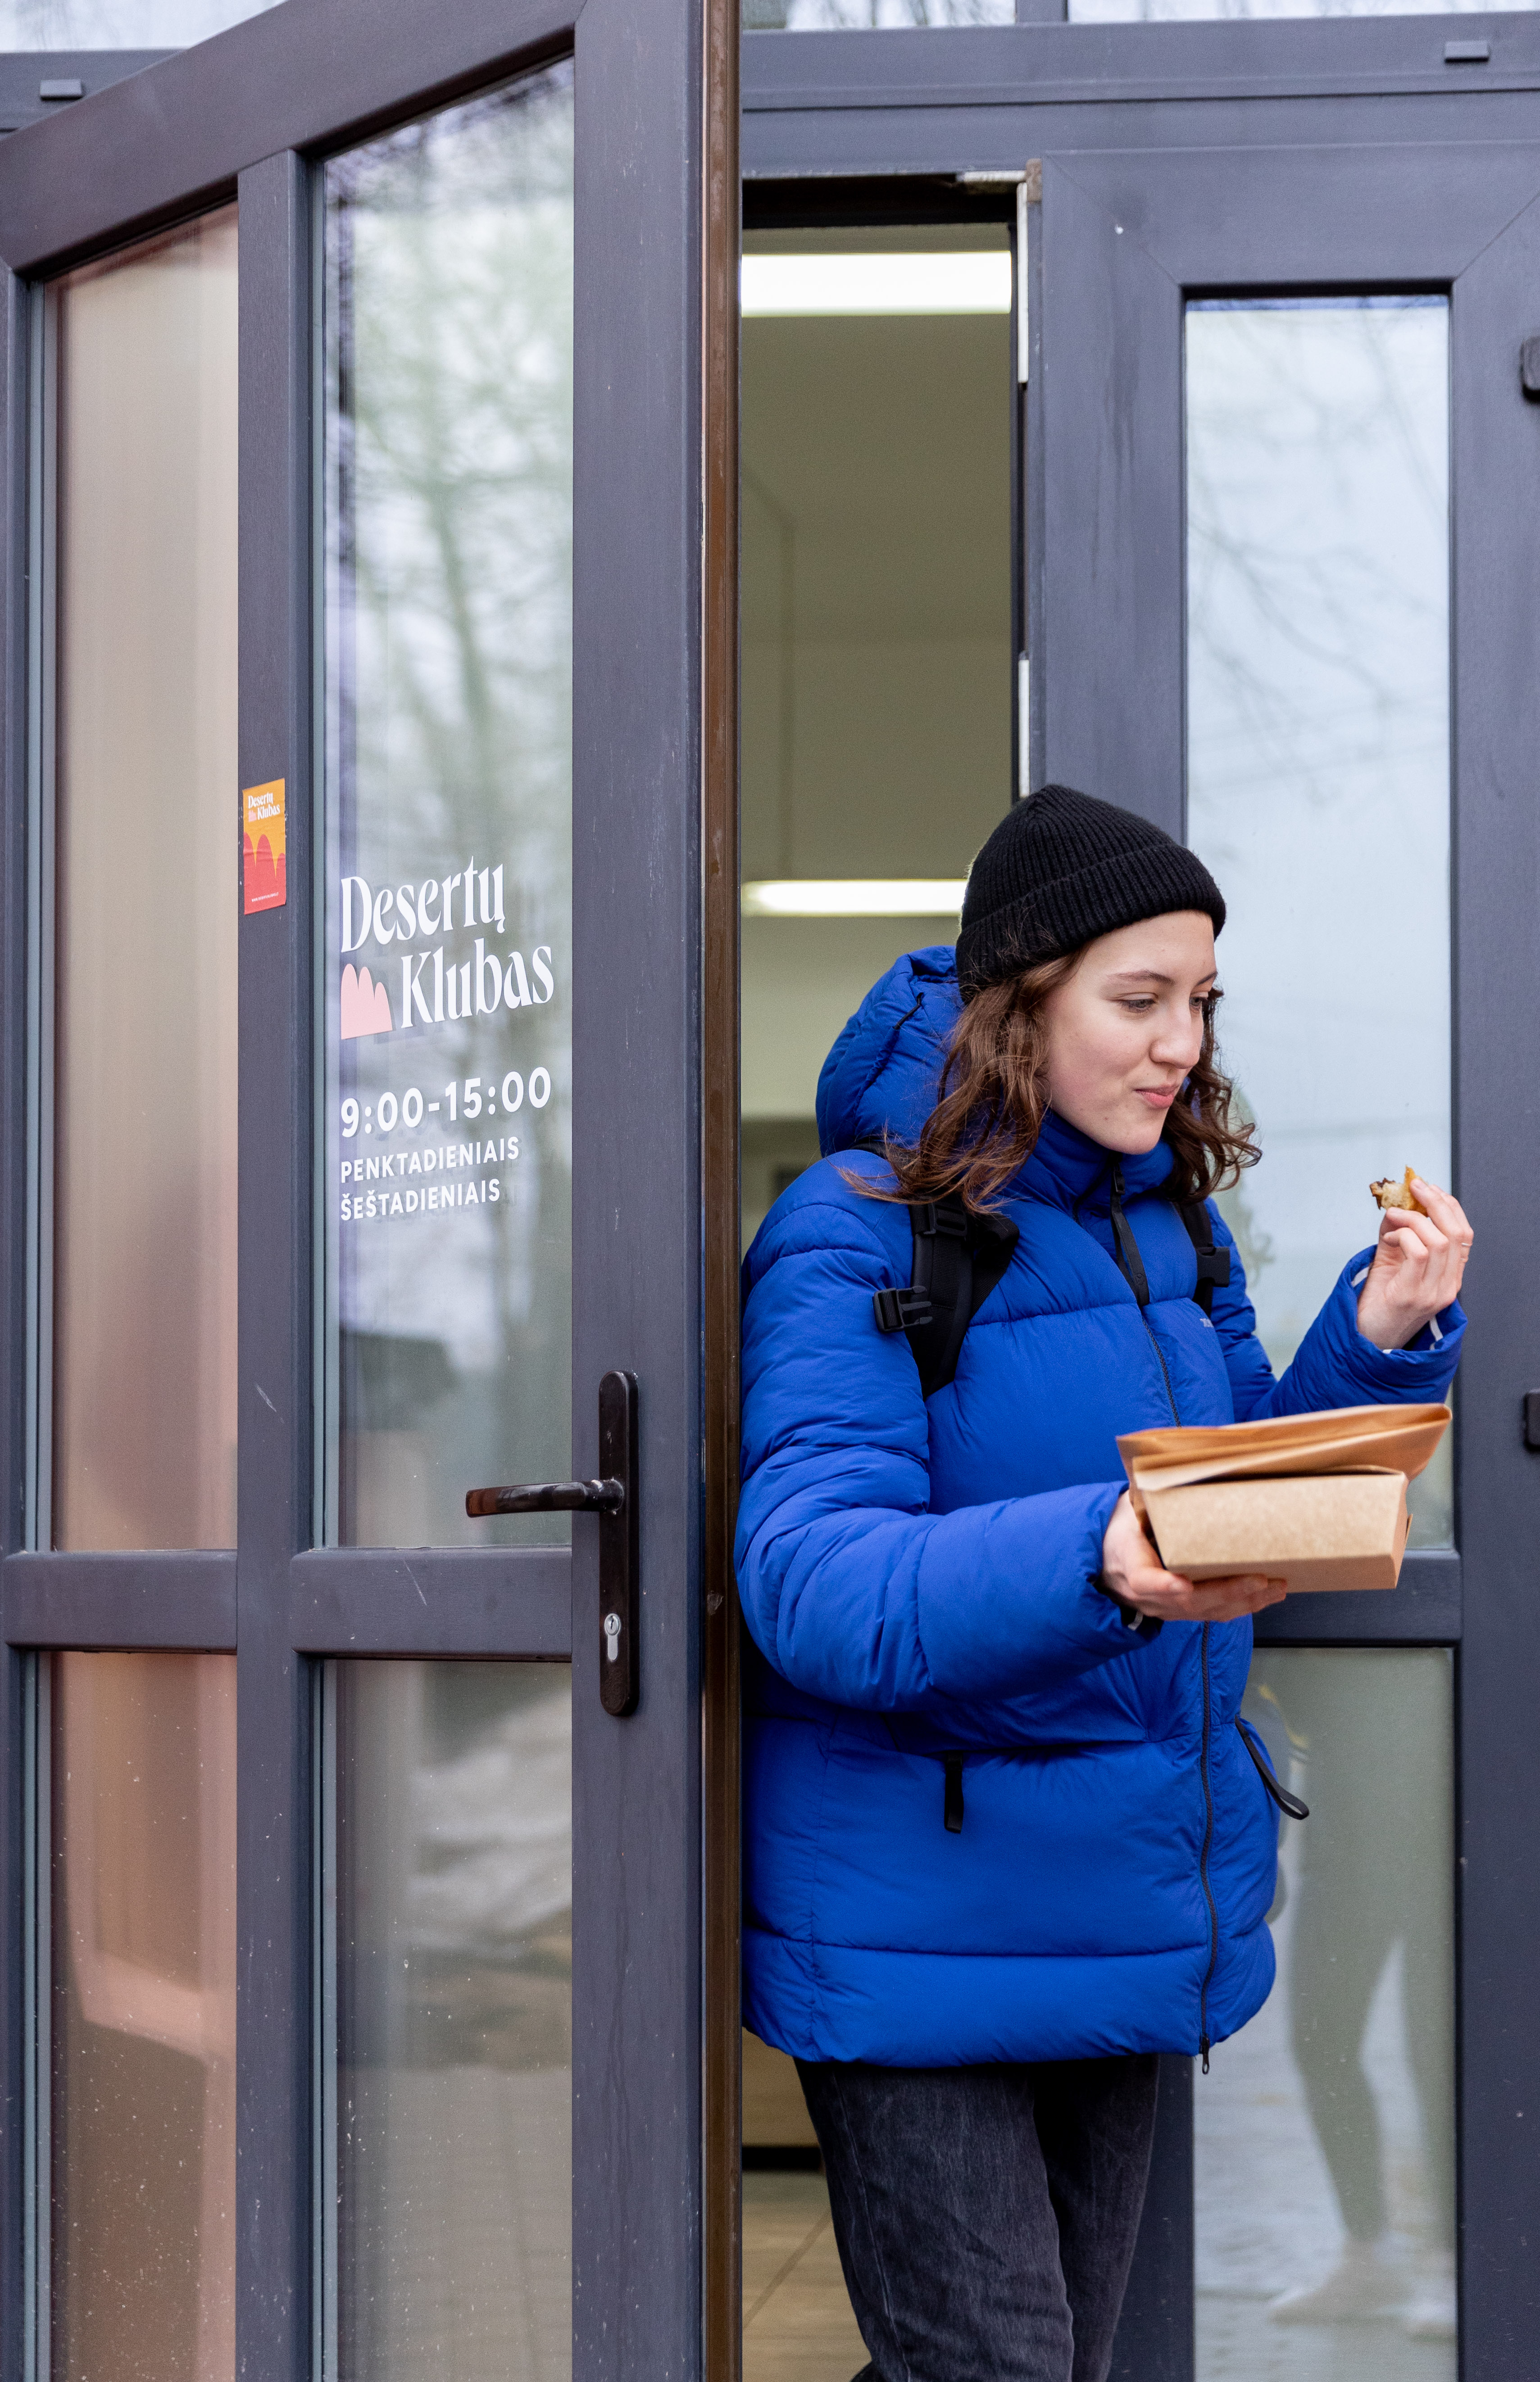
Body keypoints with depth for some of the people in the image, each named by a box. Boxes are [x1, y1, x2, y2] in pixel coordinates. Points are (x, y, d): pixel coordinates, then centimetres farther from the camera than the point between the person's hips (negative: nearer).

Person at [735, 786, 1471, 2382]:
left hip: (1126, 1928, 7)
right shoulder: (857, 1238, -13)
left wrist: (1380, 1339, -2)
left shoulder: (1168, 1227, 10)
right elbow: (812, 1585, -25)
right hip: (920, 1937, -7)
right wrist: (1095, 1565, -42)